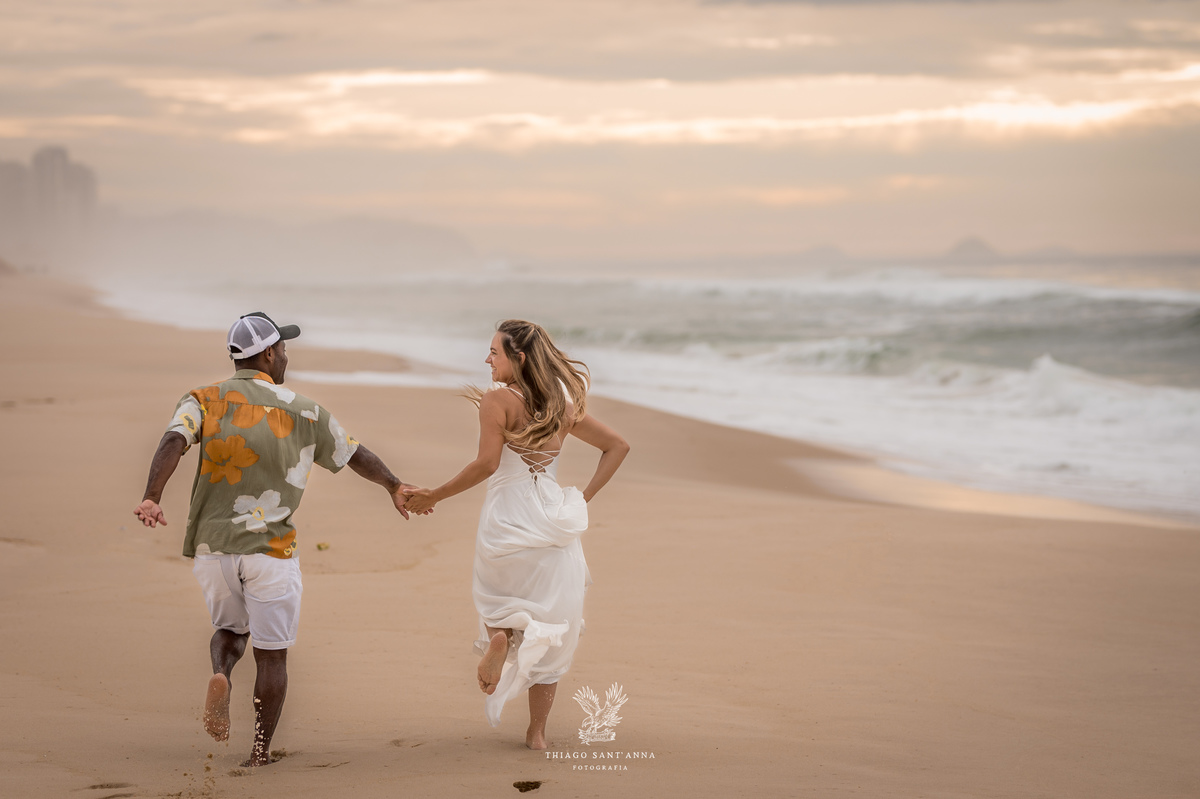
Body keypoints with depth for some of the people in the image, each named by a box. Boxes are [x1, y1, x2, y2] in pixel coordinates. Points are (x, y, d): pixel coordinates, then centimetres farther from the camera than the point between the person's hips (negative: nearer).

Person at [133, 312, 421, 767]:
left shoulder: (204, 400, 3)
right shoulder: (303, 412, 4)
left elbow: (173, 443, -17)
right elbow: (354, 455, 16)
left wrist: (151, 498, -30)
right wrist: (394, 486, 34)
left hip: (211, 546, 2)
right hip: (271, 550, -2)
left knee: (230, 630, 24)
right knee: (272, 654, 10)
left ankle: (220, 674, -7)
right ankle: (261, 753, 10)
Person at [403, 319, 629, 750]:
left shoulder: (498, 399, -9)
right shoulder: (563, 405, 9)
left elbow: (486, 463, -18)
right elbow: (618, 446, 16)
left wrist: (433, 496, -11)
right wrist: (584, 499, 12)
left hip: (507, 517, -4)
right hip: (553, 518, 4)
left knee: (497, 599, 27)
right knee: (548, 631, 12)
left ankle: (500, 633, -6)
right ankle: (537, 731, 9)